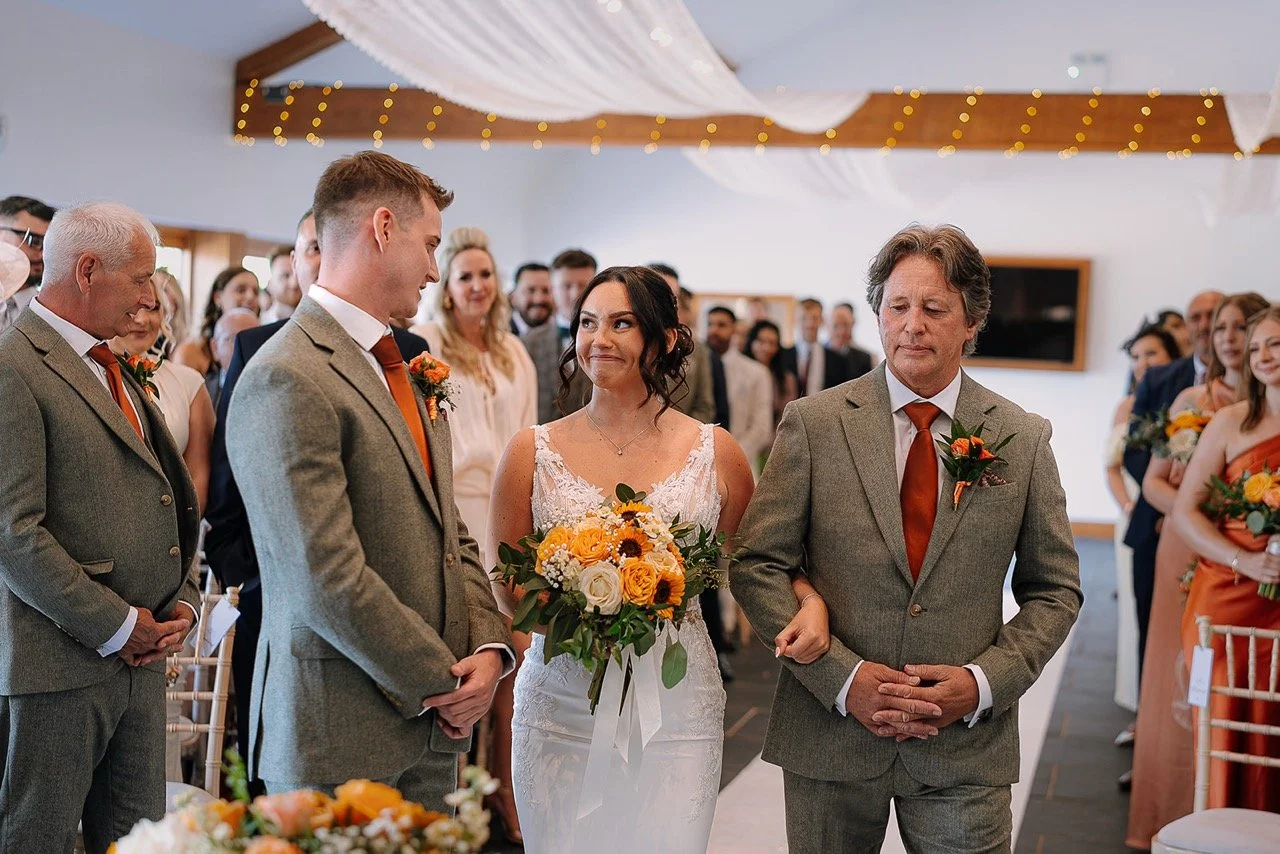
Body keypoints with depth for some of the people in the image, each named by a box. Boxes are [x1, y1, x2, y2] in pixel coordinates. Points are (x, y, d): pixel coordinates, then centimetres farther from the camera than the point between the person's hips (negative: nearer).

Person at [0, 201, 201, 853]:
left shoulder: (111, 369, 16)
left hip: (141, 653, 8)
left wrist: (182, 601, 5)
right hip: (60, 660, -8)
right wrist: (117, 626, -15)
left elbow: (168, 499, 19)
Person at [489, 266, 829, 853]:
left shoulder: (715, 452, 2)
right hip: (561, 707, 0)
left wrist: (810, 600, -6)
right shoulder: (533, 452, 1)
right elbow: (506, 586, 5)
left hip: (677, 710, 0)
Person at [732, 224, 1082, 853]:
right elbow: (757, 566, -4)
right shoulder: (813, 423, -3)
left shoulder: (1023, 440, 1)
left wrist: (984, 681, -9)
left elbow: (1055, 589, 6)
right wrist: (841, 676, -13)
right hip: (830, 729, 0)